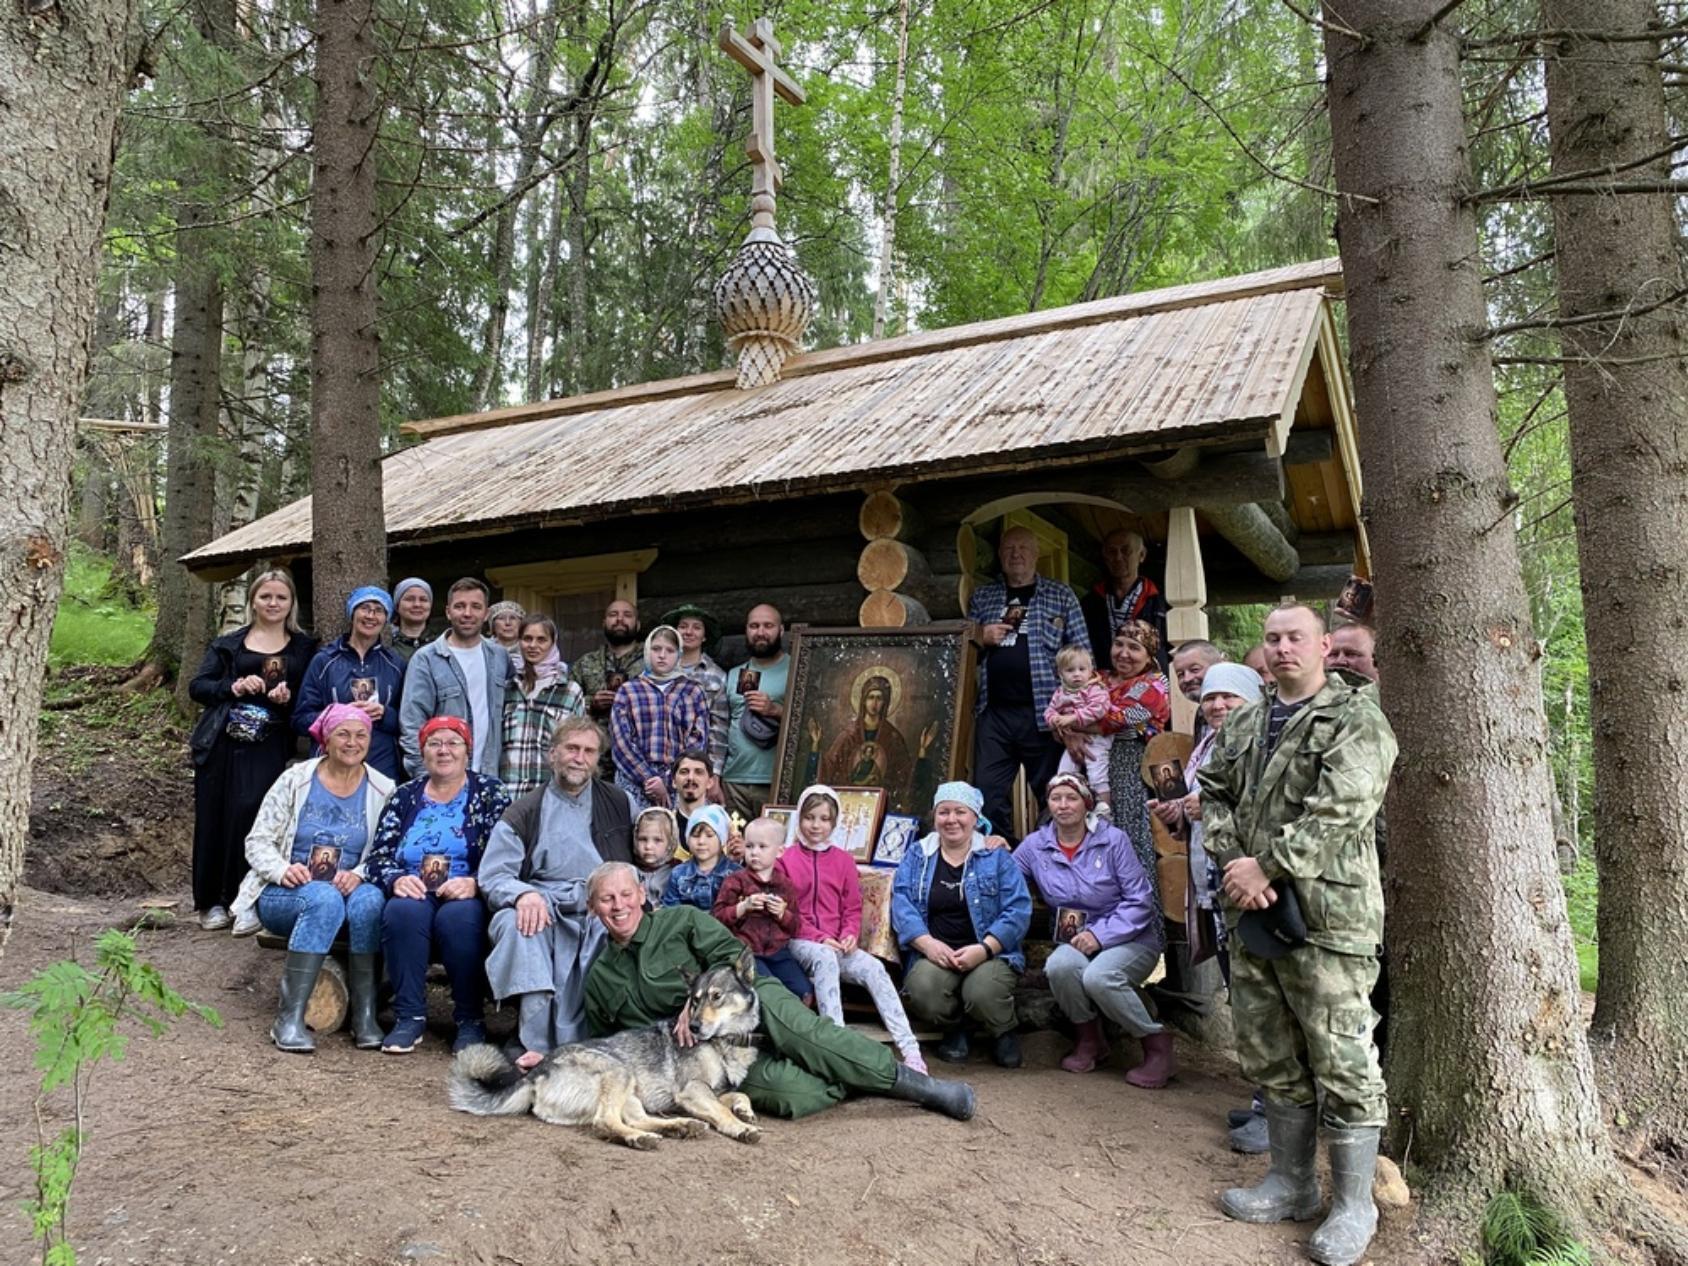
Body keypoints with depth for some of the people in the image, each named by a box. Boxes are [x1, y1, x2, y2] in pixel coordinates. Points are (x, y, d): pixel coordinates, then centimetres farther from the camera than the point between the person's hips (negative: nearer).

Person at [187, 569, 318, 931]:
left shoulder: (304, 647, 10)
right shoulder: (229, 643, 12)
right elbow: (197, 686, 7)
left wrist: (289, 698, -12)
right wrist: (232, 687, -10)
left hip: (269, 748, -1)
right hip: (222, 743, 1)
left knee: (252, 818, -10)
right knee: (214, 819, 4)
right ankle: (211, 901, 16)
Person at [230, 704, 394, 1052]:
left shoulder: (382, 790, 5)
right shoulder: (295, 780, 2)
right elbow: (257, 841, 0)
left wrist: (359, 874, -22)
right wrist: (282, 870, -20)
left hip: (350, 890, 1)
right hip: (285, 894, -1)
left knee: (370, 899, -34)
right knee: (324, 898, -36)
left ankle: (365, 1015, -27)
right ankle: (289, 1018, -31)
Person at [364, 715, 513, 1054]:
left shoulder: (490, 794, 5)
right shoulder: (405, 797, 15)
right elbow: (378, 857, 8)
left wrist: (474, 883, -22)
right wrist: (396, 880, -13)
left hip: (466, 898, -2)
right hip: (413, 894, 2)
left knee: (458, 916, -34)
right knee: (402, 910, -31)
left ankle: (470, 1020, -18)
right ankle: (410, 1016, -19)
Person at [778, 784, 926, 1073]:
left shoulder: (843, 860, 16)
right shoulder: (785, 859, 6)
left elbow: (853, 909, 14)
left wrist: (850, 935, -8)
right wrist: (819, 939, -12)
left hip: (837, 944, 3)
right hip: (799, 943, -3)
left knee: (873, 967, -26)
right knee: (824, 958, -38)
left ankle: (909, 1050, -34)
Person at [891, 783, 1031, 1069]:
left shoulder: (997, 857, 8)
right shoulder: (916, 857, 13)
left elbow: (1018, 909, -3)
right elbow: (901, 904, 0)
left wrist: (984, 948, -18)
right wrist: (928, 943, -18)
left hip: (992, 954, -1)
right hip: (935, 953, 1)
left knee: (982, 993, -33)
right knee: (921, 990, -31)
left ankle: (1002, 1032, 6)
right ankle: (954, 1029, 5)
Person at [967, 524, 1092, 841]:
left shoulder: (1061, 596, 8)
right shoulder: (982, 597, 15)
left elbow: (1082, 654, 4)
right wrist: (980, 637, -2)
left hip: (1043, 712, -2)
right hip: (994, 712, 2)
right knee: (988, 794, 1)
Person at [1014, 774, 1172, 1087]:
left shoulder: (1113, 840, -8)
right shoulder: (1035, 845, 2)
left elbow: (1140, 901, -10)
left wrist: (1100, 935, -19)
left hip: (1130, 938, -3)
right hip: (1076, 940, 3)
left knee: (1098, 977, -34)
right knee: (1060, 964, -32)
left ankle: (1156, 1042, -7)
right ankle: (1089, 1039, -3)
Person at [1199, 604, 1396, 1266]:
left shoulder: (1356, 719, -7)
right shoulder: (1243, 724, 15)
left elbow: (1340, 810, -18)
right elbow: (1213, 795, 11)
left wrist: (1267, 866, -17)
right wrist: (1235, 862, -7)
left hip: (1326, 916, -7)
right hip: (1253, 914, 7)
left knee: (1341, 1062, 1)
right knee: (1271, 1057, 16)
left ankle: (1353, 1204, 17)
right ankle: (1291, 1181, 32)